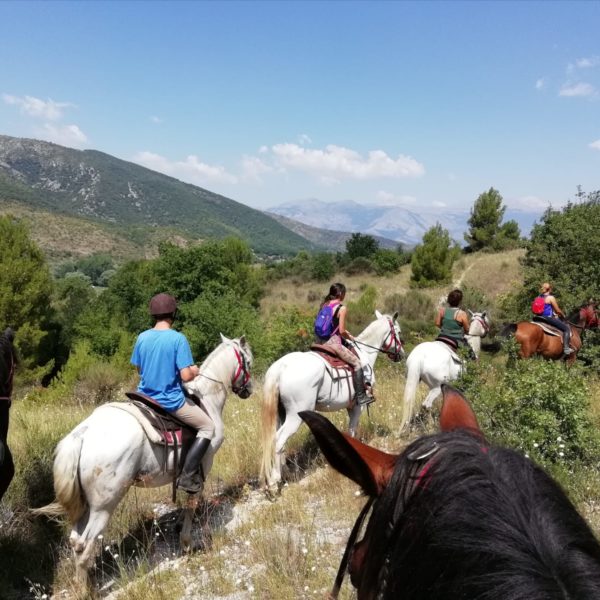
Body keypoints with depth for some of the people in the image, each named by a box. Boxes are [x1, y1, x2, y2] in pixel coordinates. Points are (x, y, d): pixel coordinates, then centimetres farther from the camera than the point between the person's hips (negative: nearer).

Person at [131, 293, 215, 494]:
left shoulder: (142, 337, 0)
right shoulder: (178, 338, -17)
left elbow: (139, 368, 10)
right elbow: (186, 375, -20)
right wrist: (195, 371, 1)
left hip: (145, 398, 6)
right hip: (171, 401, -6)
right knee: (208, 427, 10)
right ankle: (187, 475, 1)